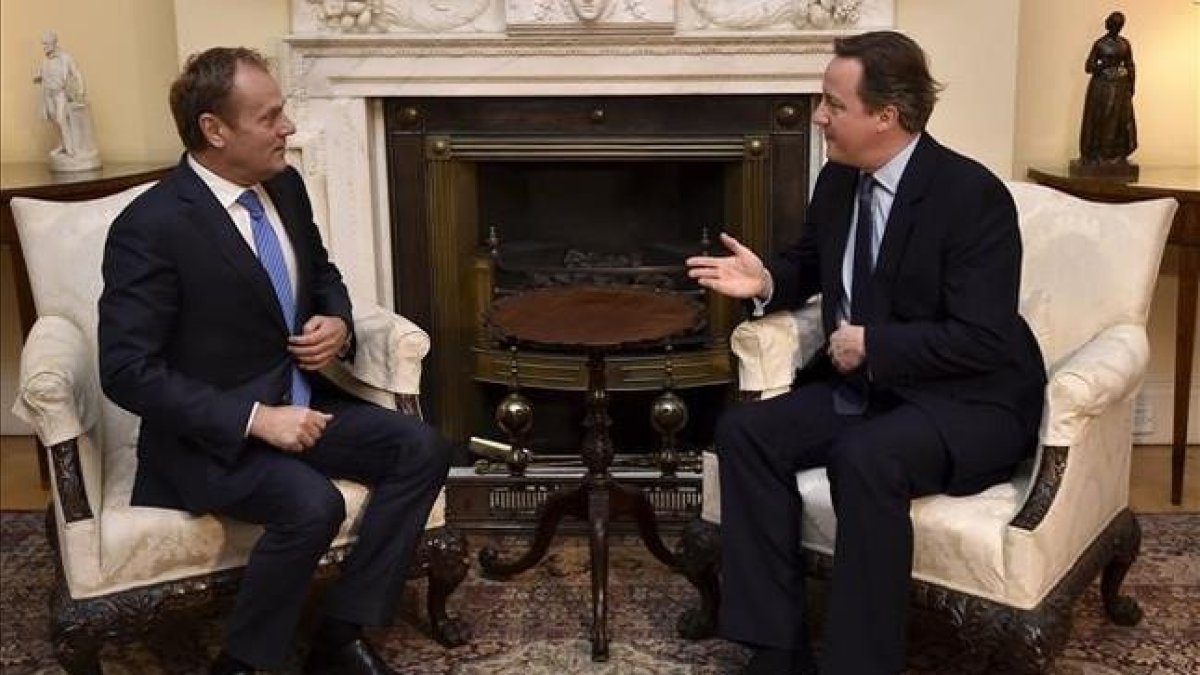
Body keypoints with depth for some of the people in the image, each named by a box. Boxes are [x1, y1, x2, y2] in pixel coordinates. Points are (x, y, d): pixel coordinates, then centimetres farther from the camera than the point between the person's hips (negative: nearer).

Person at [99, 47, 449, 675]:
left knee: (421, 450, -10)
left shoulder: (283, 186, 2)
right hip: (211, 434, -7)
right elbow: (127, 371, -21)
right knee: (313, 504, -31)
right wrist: (255, 418, -26)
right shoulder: (150, 227, -20)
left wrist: (337, 324, -5)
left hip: (299, 404, 8)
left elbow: (322, 274, 20)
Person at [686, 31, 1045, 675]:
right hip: (863, 383, 8)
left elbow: (982, 341, -23)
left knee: (865, 457, -37)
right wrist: (767, 281, 1)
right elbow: (810, 262, 23)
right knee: (744, 430, -14)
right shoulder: (838, 179, 3)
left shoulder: (973, 196, -19)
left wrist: (872, 345, -20)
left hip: (971, 402, -7)